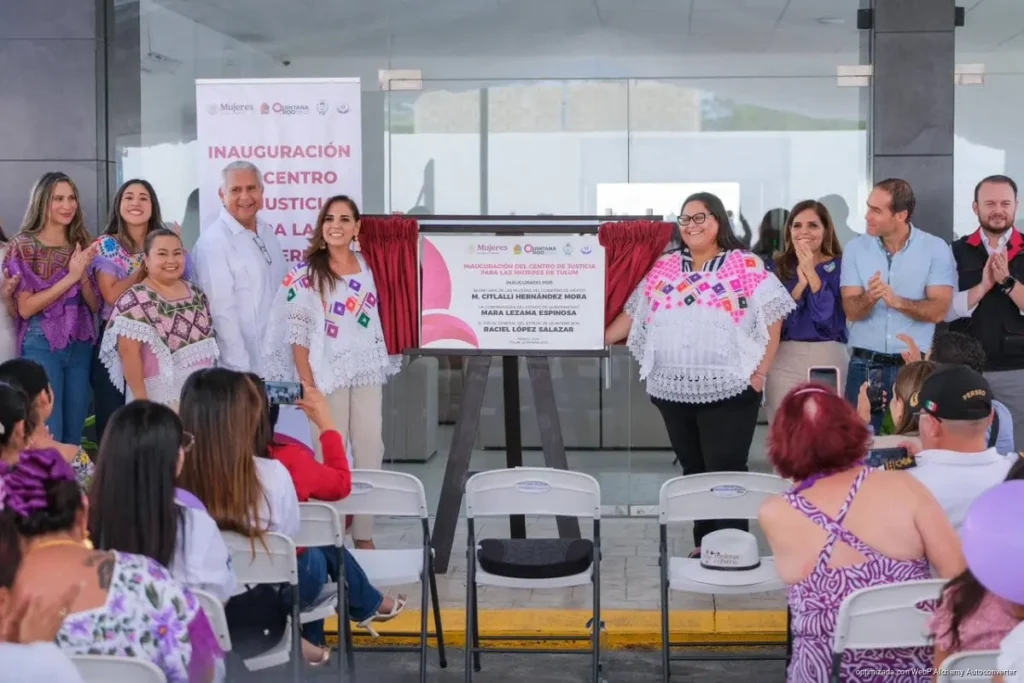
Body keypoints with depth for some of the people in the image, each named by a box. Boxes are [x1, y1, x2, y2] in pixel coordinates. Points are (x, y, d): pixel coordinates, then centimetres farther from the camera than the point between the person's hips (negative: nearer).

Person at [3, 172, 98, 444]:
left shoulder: (82, 245, 9)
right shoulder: (23, 246, -5)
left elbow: (95, 305, 7)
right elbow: (25, 308, -12)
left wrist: (83, 274, -12)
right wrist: (70, 277, -18)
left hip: (81, 346, 5)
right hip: (41, 346, -5)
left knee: (73, 437, 9)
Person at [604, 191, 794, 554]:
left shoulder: (746, 266, -1)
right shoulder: (664, 267, 12)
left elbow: (772, 319, -3)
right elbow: (632, 313, 15)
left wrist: (760, 372, -9)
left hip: (728, 389, -5)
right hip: (674, 390, 5)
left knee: (725, 471, -5)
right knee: (693, 470, 12)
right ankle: (703, 545, 22)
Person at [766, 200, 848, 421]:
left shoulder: (840, 267, 1)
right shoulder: (776, 268, 6)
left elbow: (831, 318, -11)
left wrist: (811, 273, -14)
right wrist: (800, 283, -14)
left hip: (829, 358, -1)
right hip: (784, 360, 2)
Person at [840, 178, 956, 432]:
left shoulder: (936, 249, -4)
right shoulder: (856, 248, 2)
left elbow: (938, 310, -11)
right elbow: (852, 311, -5)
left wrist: (897, 301, -26)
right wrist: (870, 298, -26)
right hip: (865, 364, 1)